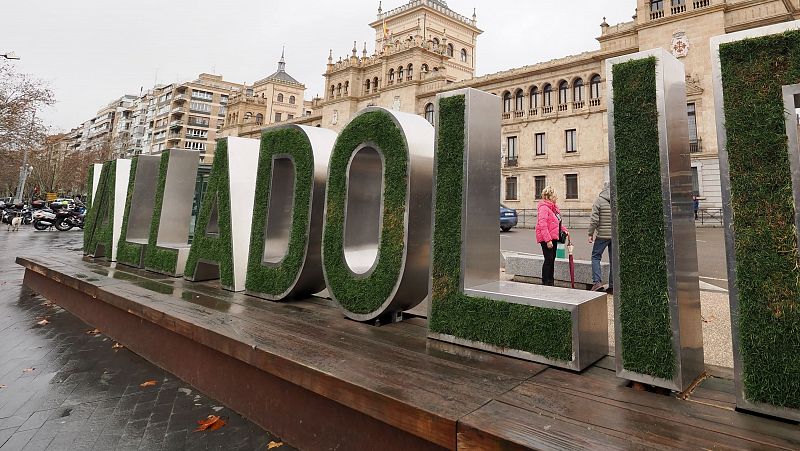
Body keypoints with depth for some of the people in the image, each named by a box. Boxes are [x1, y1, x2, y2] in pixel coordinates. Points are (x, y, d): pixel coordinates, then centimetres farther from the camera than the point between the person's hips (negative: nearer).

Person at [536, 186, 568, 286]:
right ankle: (545, 282, 2)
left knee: (552, 260, 15)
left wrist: (564, 230, 12)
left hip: (553, 238, 10)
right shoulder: (543, 208, -17)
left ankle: (551, 282, 25)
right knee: (548, 260, -7)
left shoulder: (554, 207, 15)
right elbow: (542, 225, -23)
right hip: (546, 239, -10)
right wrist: (548, 240, -27)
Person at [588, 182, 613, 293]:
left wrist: (590, 234, -3)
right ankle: (612, 285, 14)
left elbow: (594, 220, -10)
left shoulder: (599, 201, -7)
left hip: (602, 235, -4)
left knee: (596, 256, 7)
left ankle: (597, 281, -5)